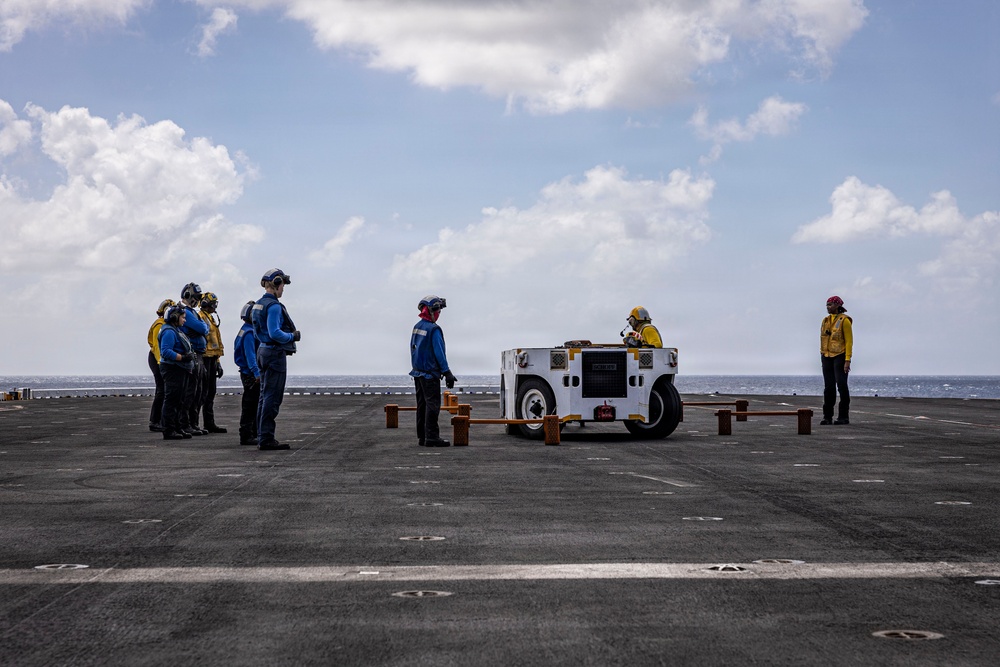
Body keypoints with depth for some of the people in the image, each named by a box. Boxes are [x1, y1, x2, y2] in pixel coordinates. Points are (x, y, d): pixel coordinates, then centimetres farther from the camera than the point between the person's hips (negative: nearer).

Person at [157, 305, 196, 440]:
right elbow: (166, 352, -24)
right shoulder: (169, 332, -14)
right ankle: (169, 431, -7)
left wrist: (190, 355, 11)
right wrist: (183, 357, -24)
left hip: (181, 371, 11)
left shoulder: (177, 330, 19)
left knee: (180, 401, 14)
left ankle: (178, 428, 21)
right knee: (171, 401, -8)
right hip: (172, 370, -11)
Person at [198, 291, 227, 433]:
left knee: (211, 392, 10)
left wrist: (217, 362, 22)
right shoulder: (199, 317, -11)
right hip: (203, 358, -10)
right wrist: (200, 363, -23)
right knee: (203, 391, -9)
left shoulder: (212, 318, 20)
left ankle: (210, 423, 14)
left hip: (212, 359, 10)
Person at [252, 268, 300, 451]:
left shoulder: (258, 305, 14)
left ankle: (262, 437, 16)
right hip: (275, 353, -10)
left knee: (265, 395, 13)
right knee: (272, 397, -7)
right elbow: (275, 333, -24)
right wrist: (293, 336, -10)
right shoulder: (274, 306, -16)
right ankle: (266, 439, -7)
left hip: (263, 351, 10)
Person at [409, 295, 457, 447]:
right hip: (430, 374, -9)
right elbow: (439, 353, -18)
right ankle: (431, 437, -12)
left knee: (421, 404, 12)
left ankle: (422, 436, 15)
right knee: (432, 404, -8)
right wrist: (447, 373, -15)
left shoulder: (416, 327, 10)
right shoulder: (434, 329, -16)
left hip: (418, 372, 9)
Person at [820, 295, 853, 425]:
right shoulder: (825, 321, 14)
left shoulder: (844, 320, -6)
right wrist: (822, 356, 11)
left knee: (841, 385, -9)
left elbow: (849, 341, -9)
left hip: (840, 356, -6)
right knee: (829, 387, 5)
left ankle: (844, 416, -3)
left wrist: (848, 360, -16)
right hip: (827, 357, 6)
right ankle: (827, 417, 7)